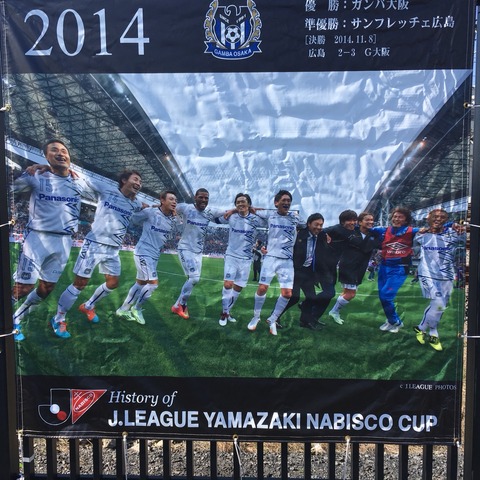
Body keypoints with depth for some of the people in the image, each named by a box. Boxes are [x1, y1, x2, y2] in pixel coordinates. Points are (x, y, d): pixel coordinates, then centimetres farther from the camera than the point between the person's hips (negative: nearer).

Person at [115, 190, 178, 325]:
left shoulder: (173, 220, 1)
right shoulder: (150, 212, -15)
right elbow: (133, 219, -3)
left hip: (155, 255, 7)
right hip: (143, 252, -7)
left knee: (141, 283, 14)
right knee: (153, 283, -13)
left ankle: (123, 309, 30)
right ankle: (137, 308, 9)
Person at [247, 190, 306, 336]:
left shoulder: (295, 218, 2)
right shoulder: (269, 214, 0)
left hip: (287, 260, 1)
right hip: (271, 257, -1)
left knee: (287, 293, -6)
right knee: (262, 288, -6)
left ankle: (272, 320, 14)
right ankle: (256, 317, 17)